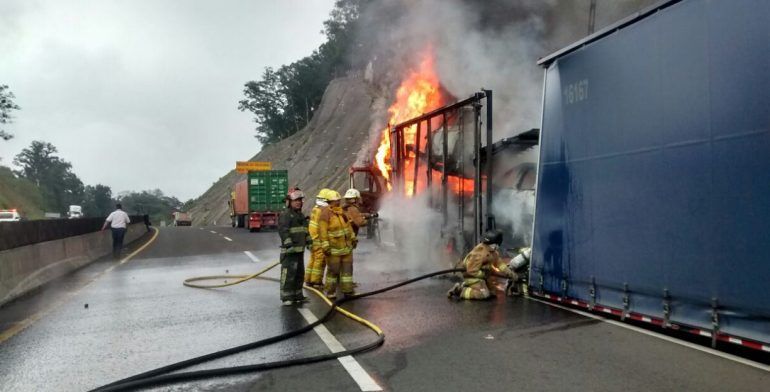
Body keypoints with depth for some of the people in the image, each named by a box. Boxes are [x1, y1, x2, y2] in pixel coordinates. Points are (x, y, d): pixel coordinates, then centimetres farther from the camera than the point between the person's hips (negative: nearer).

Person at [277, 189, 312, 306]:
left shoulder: (301, 215, 18)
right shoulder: (285, 215, -12)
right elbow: (283, 230, -24)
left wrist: (308, 240, 27)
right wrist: (287, 242, -34)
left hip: (300, 249, 10)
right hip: (289, 250, -10)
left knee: (299, 273, 16)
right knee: (289, 273, -11)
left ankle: (297, 295, 27)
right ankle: (286, 297, -5)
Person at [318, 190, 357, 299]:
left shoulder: (341, 211, 11)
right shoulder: (325, 214, -12)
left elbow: (348, 225, 20)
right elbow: (322, 231, -17)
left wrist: (353, 238, 18)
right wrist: (325, 246, -21)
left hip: (346, 246, 7)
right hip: (333, 248, -7)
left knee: (347, 268, 9)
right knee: (333, 270, 0)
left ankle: (347, 290, 17)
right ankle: (330, 292, 13)